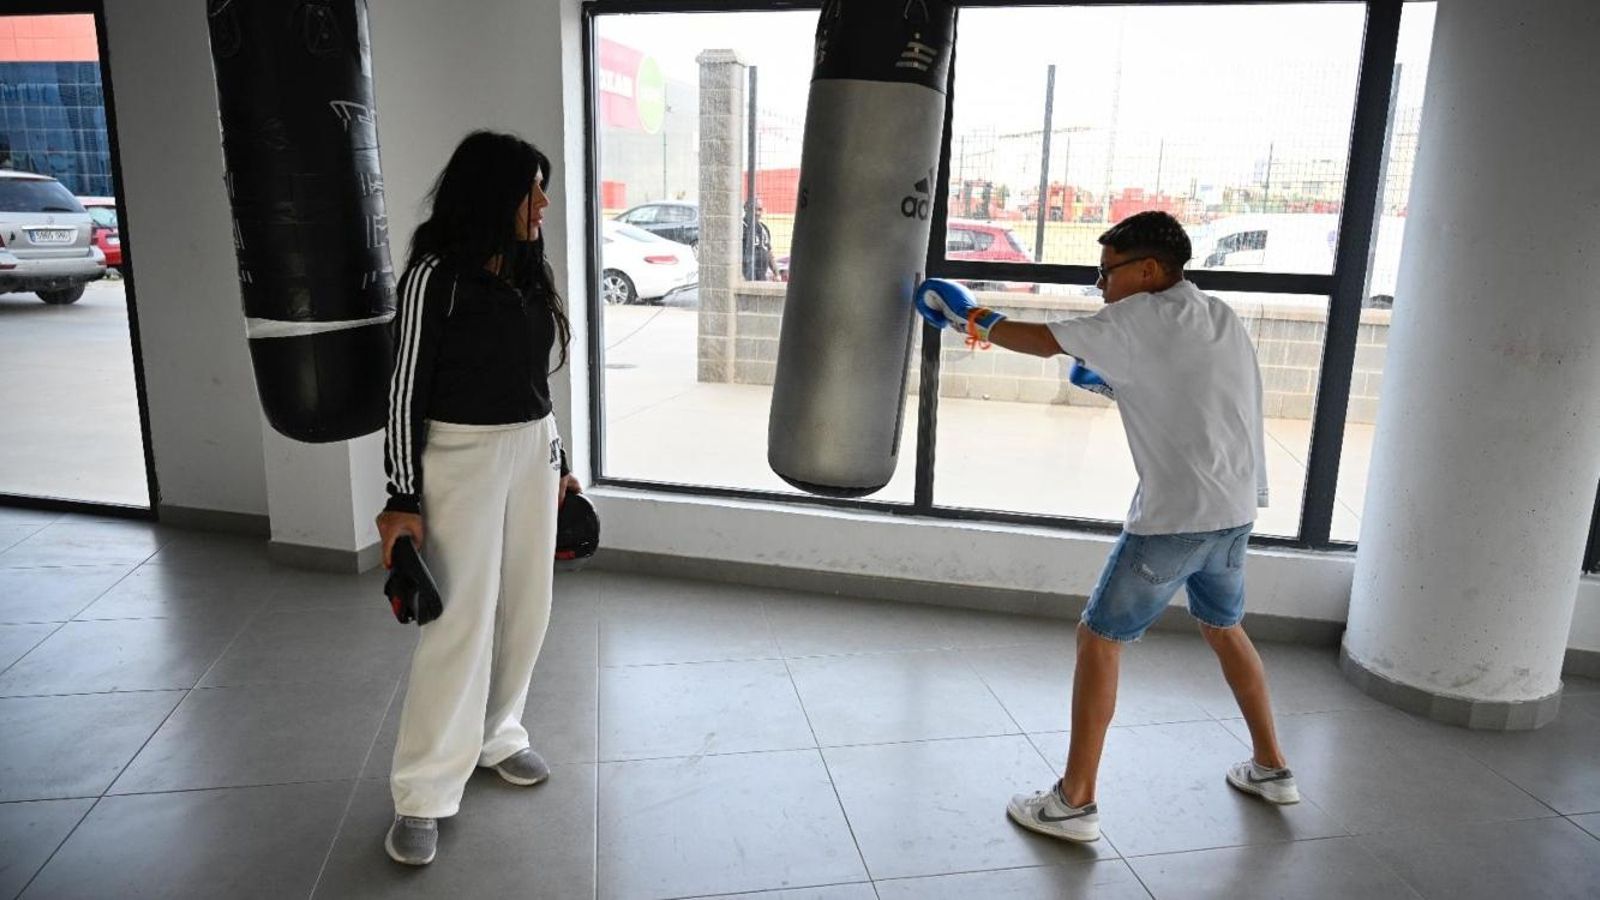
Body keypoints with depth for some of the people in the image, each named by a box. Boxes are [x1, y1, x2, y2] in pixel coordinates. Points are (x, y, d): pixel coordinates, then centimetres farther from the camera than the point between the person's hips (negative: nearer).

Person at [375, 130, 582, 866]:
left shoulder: (529, 273, 8)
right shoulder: (436, 275, -11)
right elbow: (406, 389, -11)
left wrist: (559, 463, 18)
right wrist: (403, 499, -14)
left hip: (532, 453, 7)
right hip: (462, 458, -6)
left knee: (524, 609, 11)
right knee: (461, 622, -5)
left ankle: (496, 737, 31)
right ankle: (423, 795, 7)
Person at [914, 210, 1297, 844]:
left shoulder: (1145, 316, -11)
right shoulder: (1221, 320, 12)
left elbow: (1041, 341, -9)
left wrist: (969, 317, 3)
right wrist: (1120, 385, 12)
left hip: (1176, 516, -8)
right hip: (1236, 510, 9)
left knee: (1098, 639, 2)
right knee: (1224, 628, 28)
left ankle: (1074, 802, 7)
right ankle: (1271, 769, 39)